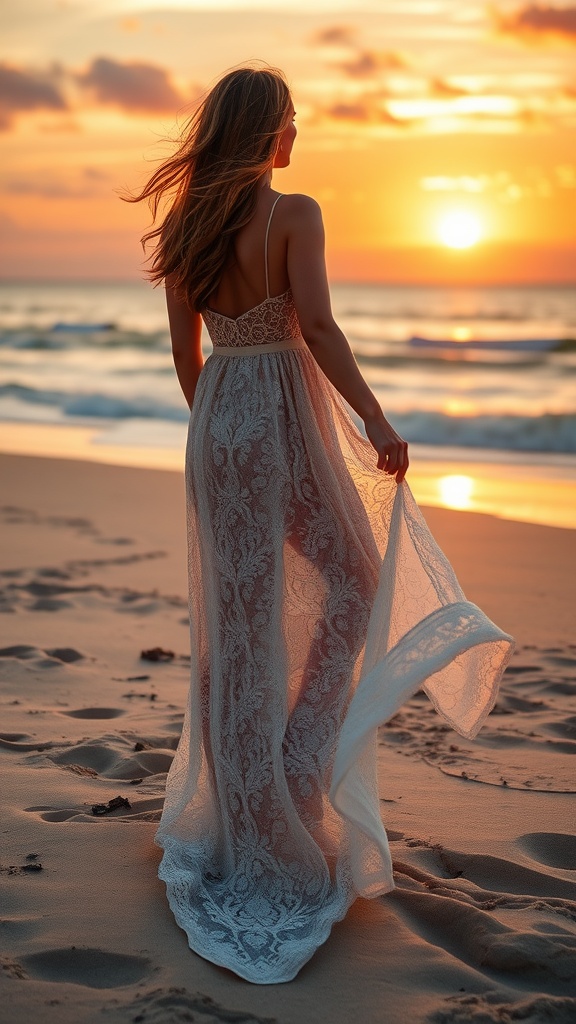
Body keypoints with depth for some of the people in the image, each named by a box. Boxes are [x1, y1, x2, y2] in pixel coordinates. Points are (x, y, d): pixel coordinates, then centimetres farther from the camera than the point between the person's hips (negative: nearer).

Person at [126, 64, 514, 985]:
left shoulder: (185, 227, 8)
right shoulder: (294, 213, -10)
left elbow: (186, 352, 11)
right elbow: (317, 328, -19)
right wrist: (378, 425, -16)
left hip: (216, 428, 6)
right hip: (284, 421, -6)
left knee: (237, 615, 12)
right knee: (352, 581, 14)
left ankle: (242, 805, 22)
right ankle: (299, 767, 9)